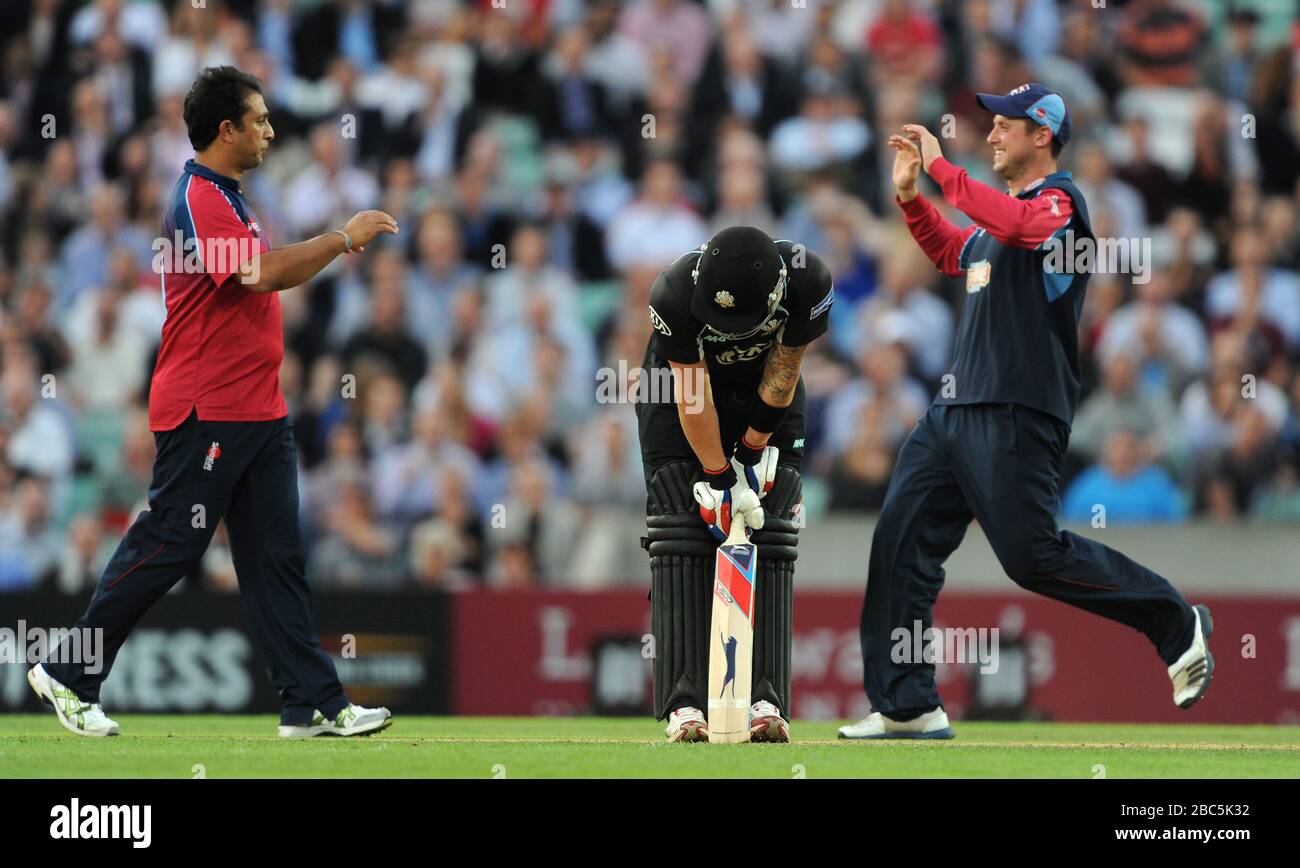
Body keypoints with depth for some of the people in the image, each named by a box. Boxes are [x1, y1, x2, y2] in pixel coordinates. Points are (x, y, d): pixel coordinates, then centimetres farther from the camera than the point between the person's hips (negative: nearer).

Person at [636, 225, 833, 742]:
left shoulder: (808, 283, -31)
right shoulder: (674, 295, -35)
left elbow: (782, 371, -18)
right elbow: (693, 393, -26)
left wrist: (753, 453, -12)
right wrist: (719, 481, -23)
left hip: (764, 395, 2)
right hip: (678, 387, -2)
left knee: (770, 540, -10)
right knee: (681, 542, -14)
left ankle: (765, 699, -12)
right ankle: (682, 704, -17)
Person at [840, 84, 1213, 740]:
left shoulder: (1059, 200, -7)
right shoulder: (1002, 214, 22)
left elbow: (1016, 224, -29)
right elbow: (950, 254, 39)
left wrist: (941, 167, -22)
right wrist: (909, 194, 24)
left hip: (1016, 415, -9)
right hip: (955, 410, 9)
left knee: (1033, 557, -12)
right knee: (901, 539, 1)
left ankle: (1177, 623, 4)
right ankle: (907, 706, 3)